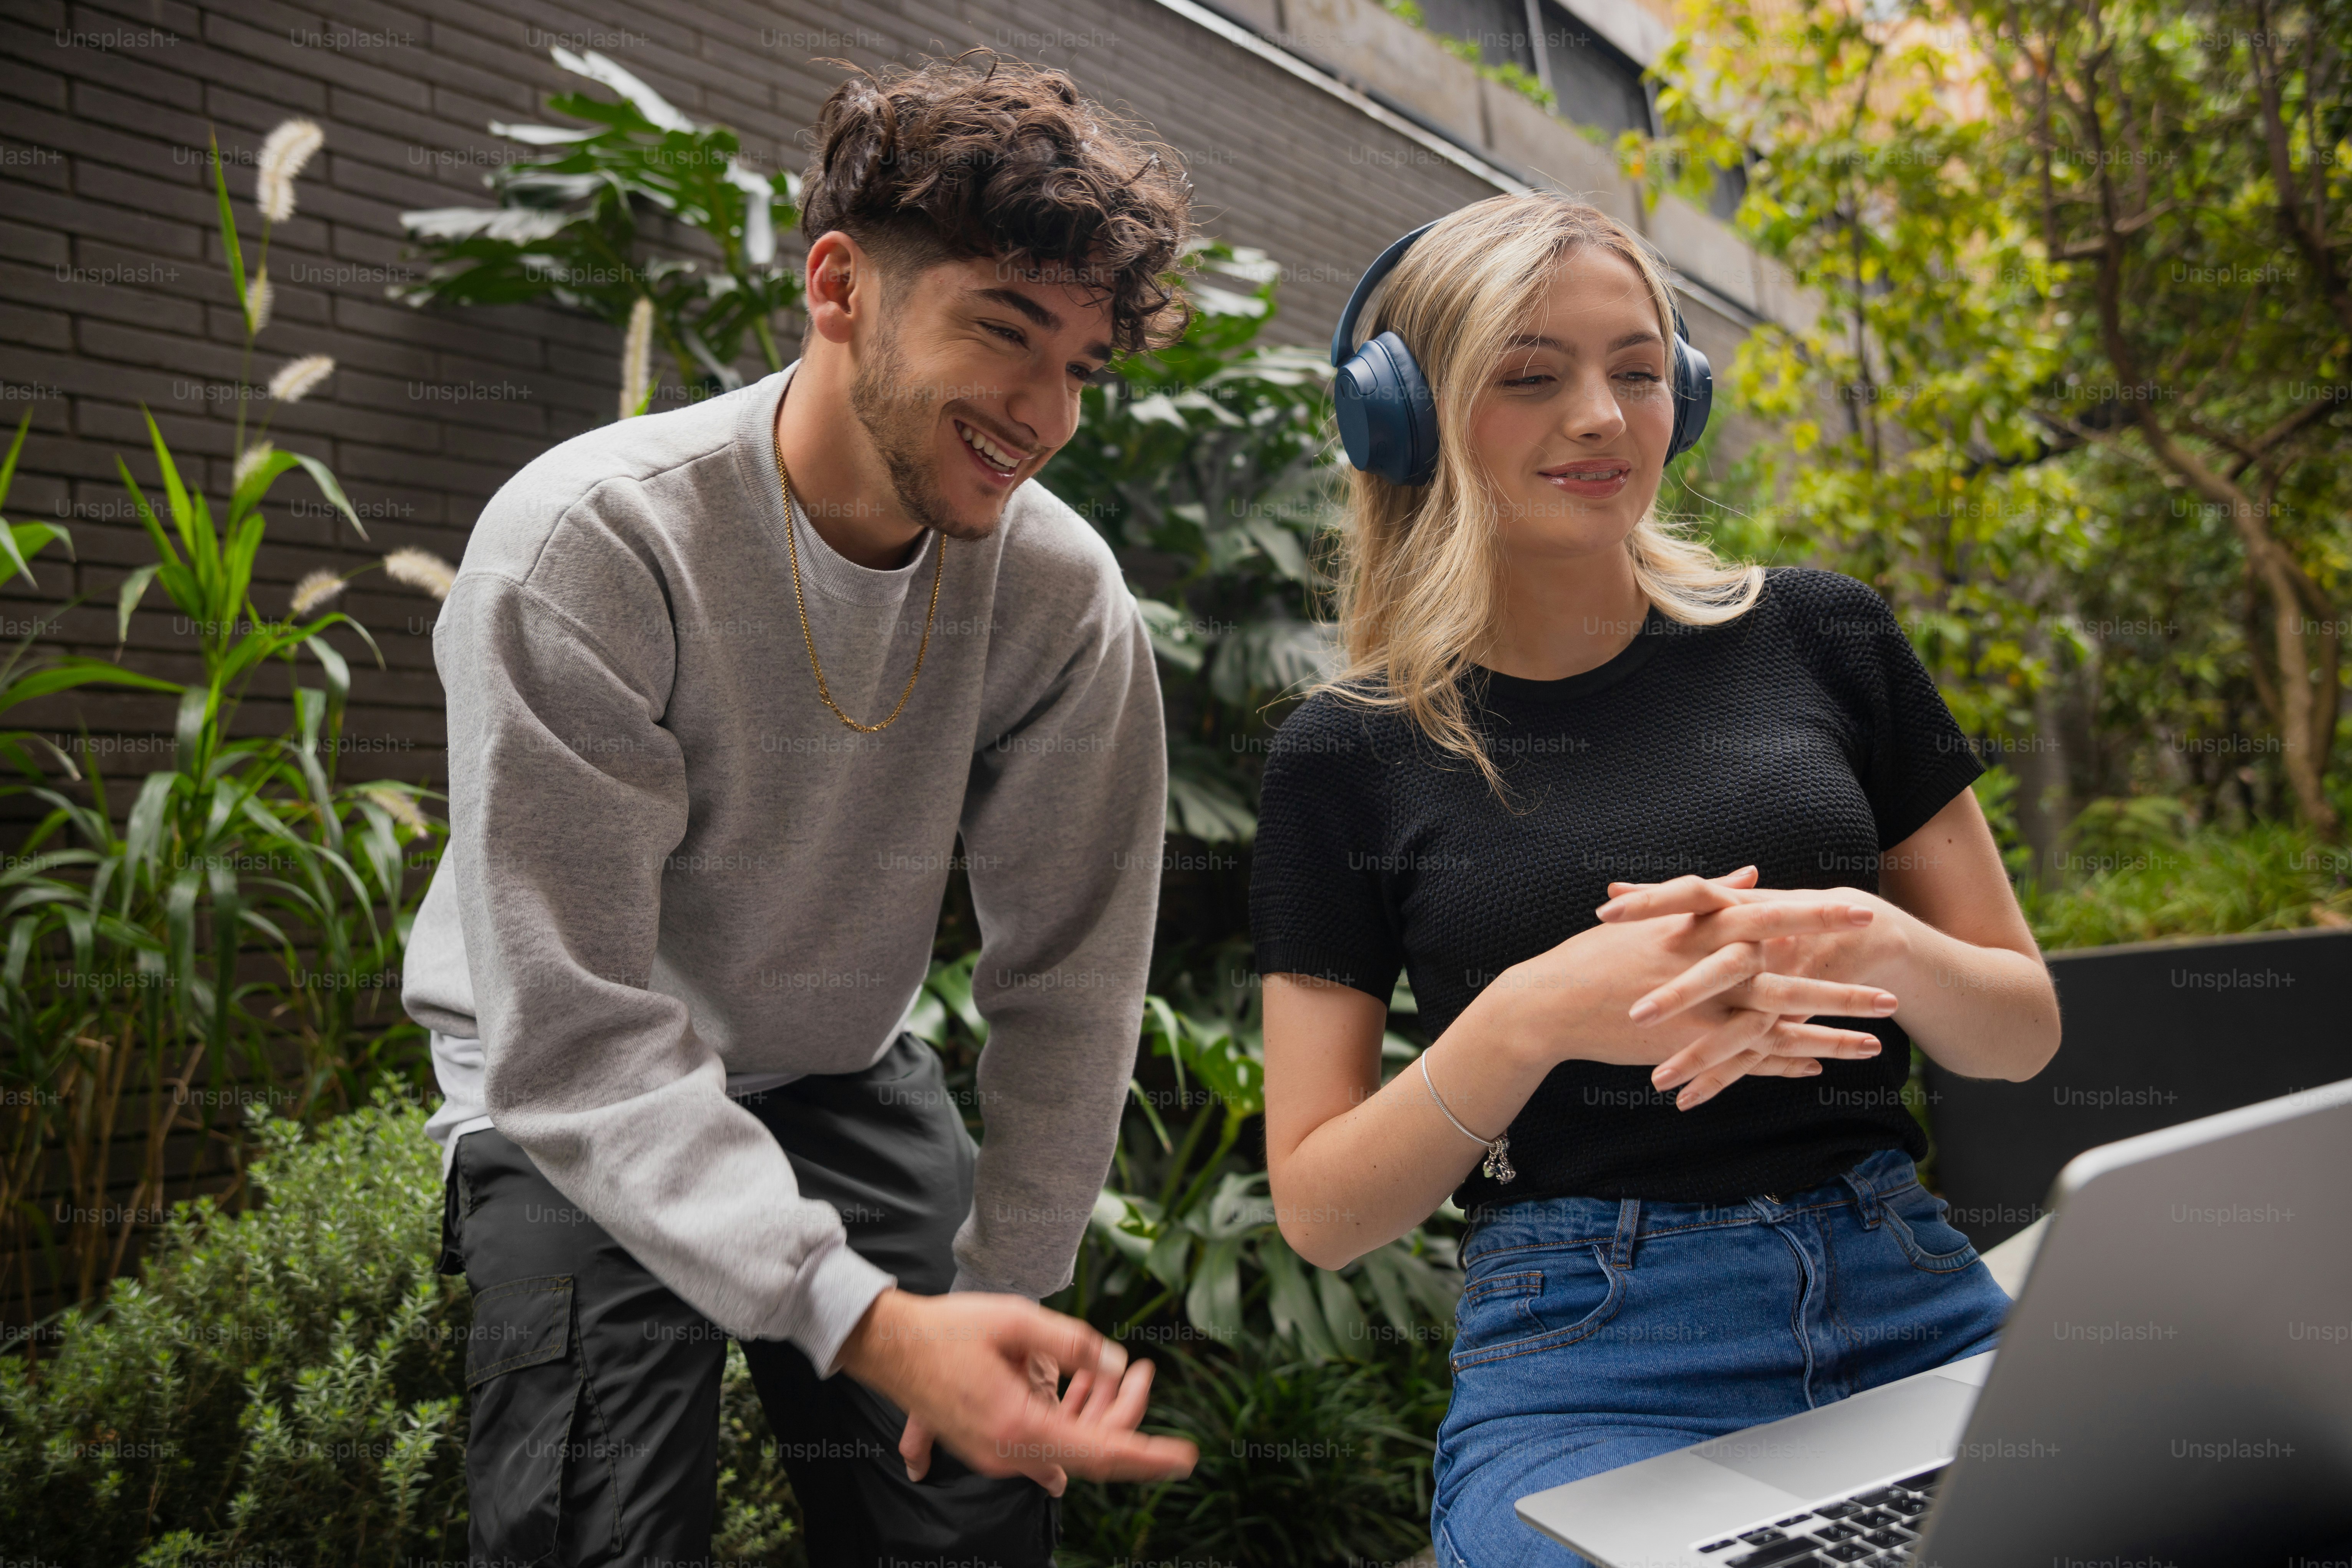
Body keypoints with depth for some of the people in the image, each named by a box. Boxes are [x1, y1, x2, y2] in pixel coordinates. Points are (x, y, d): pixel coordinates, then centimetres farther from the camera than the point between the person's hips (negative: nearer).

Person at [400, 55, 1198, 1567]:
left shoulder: (1063, 593, -16)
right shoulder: (587, 548, -28)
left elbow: (1068, 980, -9)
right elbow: (571, 1034, -31)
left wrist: (1001, 1297, -7)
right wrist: (869, 1323, -41)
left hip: (850, 1080, 3)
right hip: (575, 1106, -2)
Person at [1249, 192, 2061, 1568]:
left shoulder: (1818, 636, 5)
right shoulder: (1351, 753, 0)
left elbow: (2025, 1030, 10)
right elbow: (1321, 1214, 0)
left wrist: (1871, 945, -13)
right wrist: (1531, 1018, -17)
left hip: (1911, 1310, 4)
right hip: (1584, 1367, -3)